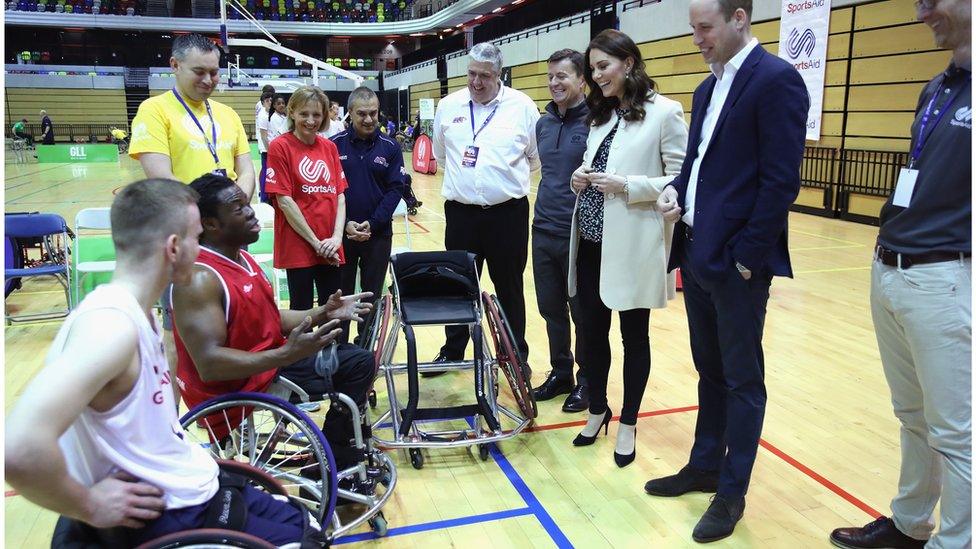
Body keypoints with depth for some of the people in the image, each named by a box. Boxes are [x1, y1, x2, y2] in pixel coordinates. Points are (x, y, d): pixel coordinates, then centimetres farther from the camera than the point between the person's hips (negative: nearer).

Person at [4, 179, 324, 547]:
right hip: (169, 518, -9)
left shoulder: (133, 310, 3)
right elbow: (21, 449, -39)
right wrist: (89, 506, -23)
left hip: (191, 488, 9)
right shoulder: (113, 323, -27)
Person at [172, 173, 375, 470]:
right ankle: (333, 467, 5)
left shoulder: (241, 258, 8)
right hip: (236, 389, -10)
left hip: (269, 363, 10)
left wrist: (323, 313, 2)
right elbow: (209, 363, -30)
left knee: (359, 361, 11)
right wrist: (287, 354, -36)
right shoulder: (199, 278, -23)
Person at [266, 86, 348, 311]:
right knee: (302, 310, 6)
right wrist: (315, 242, -11)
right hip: (298, 245, -4)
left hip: (330, 249, 4)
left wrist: (337, 236, -8)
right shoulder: (280, 147, -5)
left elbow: (339, 195, 6)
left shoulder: (330, 147, 9)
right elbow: (284, 200, -10)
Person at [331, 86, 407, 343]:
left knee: (372, 295, 10)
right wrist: (345, 224, -12)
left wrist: (372, 224, -12)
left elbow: (396, 189, -2)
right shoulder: (334, 145, -2)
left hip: (378, 234, 1)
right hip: (341, 233, -1)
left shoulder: (390, 147, 1)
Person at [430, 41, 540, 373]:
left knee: (509, 288, 9)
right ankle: (452, 352, 28)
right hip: (461, 212, 2)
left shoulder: (523, 106, -3)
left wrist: (505, 176, 10)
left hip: (508, 212, -2)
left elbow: (536, 158, 6)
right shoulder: (448, 106, 5)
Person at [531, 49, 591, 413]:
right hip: (544, 231, 7)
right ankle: (560, 373, 31)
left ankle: (587, 381, 22)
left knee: (583, 313, 6)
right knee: (550, 308, 14)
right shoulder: (544, 123, 11)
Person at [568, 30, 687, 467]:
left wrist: (628, 186, -19)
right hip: (591, 241, 6)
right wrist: (580, 179, 1)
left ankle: (628, 424, 24)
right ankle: (597, 410, 32)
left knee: (633, 336, 9)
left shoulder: (664, 112, -7)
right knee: (591, 330, 12)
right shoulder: (600, 114, 13)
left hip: (633, 245, -6)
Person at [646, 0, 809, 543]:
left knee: (742, 378, 5)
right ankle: (705, 467, 32)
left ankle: (731, 493, 19)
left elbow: (781, 179, -17)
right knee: (710, 370, 18)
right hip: (696, 252, 8)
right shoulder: (708, 87, 15)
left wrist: (748, 256, -17)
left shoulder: (776, 79, -12)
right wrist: (677, 191, 1)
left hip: (736, 259, -8)